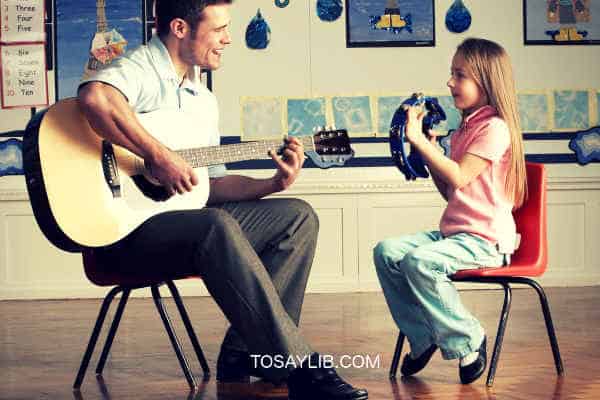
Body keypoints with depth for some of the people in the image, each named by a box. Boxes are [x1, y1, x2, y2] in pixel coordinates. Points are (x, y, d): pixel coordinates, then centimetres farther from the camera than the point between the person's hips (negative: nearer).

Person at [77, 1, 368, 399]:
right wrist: (160, 157, -30)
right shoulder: (139, 69, -9)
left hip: (187, 217, 9)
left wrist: (273, 183, 5)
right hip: (127, 228, -9)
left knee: (298, 216, 2)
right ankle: (299, 367, -32)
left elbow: (213, 185, 20)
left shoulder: (203, 99, 19)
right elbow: (95, 97, -34)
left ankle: (246, 353, -6)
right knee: (218, 226, -37)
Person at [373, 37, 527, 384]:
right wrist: (429, 153, 9)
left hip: (486, 239, -9)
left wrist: (418, 140, -21)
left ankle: (468, 341, -12)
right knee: (387, 251, -6)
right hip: (453, 231, 9)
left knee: (420, 262, -31)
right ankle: (422, 338, 3)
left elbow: (459, 178, -22)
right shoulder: (465, 128, 18)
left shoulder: (495, 128, -11)